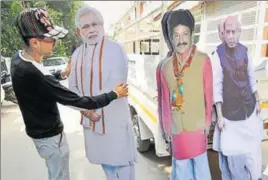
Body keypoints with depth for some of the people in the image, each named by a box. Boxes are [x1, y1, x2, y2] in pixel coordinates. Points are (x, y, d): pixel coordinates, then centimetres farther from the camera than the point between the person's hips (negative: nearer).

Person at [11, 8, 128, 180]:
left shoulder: (19, 58, -6)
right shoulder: (34, 74, -36)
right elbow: (77, 101, -32)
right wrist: (114, 94, -23)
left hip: (41, 130, 9)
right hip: (50, 135, -9)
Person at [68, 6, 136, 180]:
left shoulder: (115, 49, -12)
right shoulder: (77, 54, 8)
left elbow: (115, 86, -21)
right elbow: (73, 86, 6)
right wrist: (85, 109, -9)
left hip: (114, 117, -6)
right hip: (90, 118, 6)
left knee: (120, 158, 9)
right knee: (104, 158, 22)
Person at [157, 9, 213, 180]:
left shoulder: (203, 60, -12)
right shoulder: (165, 66, -4)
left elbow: (208, 93, -6)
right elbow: (164, 99, 1)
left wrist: (207, 121, -2)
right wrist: (166, 127, 5)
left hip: (197, 126, -2)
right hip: (176, 128, 3)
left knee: (200, 164, 17)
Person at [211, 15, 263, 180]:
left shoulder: (245, 51, 0)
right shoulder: (217, 55, -14)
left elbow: (252, 79, 10)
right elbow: (216, 87, -13)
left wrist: (257, 101, 12)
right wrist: (220, 115, -12)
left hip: (249, 108, 5)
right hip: (230, 112, -4)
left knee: (253, 149, 17)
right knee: (232, 151, 7)